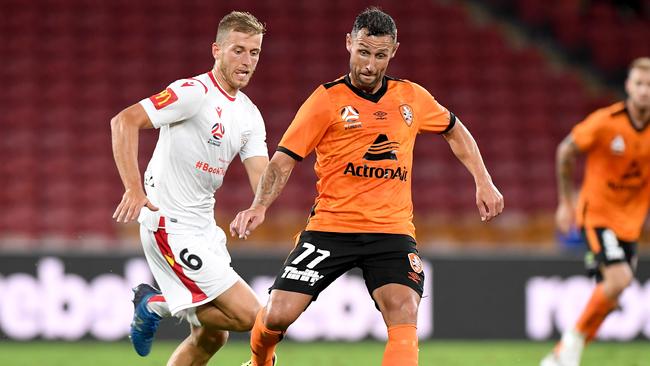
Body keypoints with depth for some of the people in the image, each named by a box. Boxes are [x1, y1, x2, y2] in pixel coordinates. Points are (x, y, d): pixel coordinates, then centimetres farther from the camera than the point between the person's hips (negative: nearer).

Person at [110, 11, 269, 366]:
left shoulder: (249, 114, 12)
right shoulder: (194, 92, -13)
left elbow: (263, 180, 4)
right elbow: (125, 120, -21)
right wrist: (134, 188, -30)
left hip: (203, 228, 9)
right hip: (171, 227, -9)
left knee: (211, 336, 12)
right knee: (248, 315, -13)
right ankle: (157, 305, 4)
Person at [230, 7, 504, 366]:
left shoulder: (412, 97, 7)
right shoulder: (327, 99, -4)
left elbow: (455, 131, 25)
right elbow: (283, 160, -5)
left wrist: (483, 182, 16)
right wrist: (260, 206, -20)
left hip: (392, 228, 2)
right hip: (329, 226, -2)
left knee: (404, 316, -23)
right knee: (277, 315, -8)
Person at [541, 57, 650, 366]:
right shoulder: (605, 122, -16)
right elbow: (565, 152, -1)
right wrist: (566, 203, 6)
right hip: (597, 214, -5)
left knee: (608, 295, 5)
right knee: (619, 279, -23)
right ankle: (575, 337, -2)